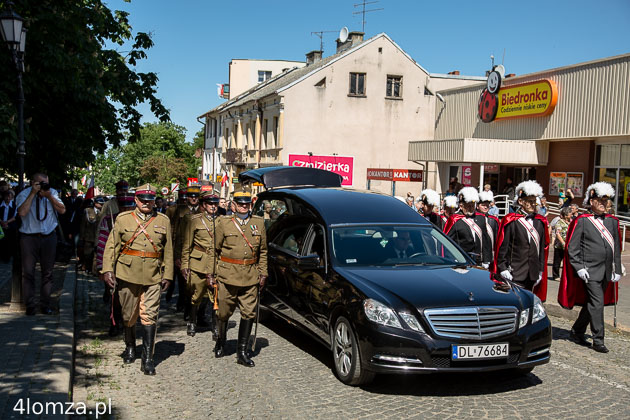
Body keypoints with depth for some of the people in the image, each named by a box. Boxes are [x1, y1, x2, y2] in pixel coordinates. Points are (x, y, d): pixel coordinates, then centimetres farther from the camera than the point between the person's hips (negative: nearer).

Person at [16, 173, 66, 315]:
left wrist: (49, 196, -12)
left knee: (48, 272, 7)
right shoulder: (24, 194, -4)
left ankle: (45, 304, 16)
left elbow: (62, 210, -4)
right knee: (28, 272, 0)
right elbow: (22, 212, -20)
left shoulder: (52, 193, 5)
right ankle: (29, 305, 9)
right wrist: (33, 194, -18)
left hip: (49, 237, 3)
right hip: (29, 238, -2)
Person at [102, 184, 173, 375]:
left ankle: (148, 358, -2)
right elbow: (111, 246, 4)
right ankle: (130, 347, 36)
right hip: (127, 274, 1)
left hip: (153, 277, 0)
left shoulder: (163, 221, 7)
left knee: (149, 316, -6)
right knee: (128, 315, 13)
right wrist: (108, 269, -5)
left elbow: (168, 250, 9)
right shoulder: (123, 219, 4)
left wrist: (167, 275, 7)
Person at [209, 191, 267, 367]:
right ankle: (220, 342, 33)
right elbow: (215, 250, 5)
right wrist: (212, 273, 0)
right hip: (228, 274, -2)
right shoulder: (224, 222, 2)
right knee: (224, 312, 7)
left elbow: (263, 251, 15)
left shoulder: (259, 223, 9)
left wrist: (263, 273, 9)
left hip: (251, 276, 2)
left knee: (249, 314, 0)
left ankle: (242, 352, 9)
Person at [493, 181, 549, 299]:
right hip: (514, 275, -5)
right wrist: (503, 269, -10)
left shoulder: (540, 222, 10)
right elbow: (502, 247, -6)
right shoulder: (511, 221, -6)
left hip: (532, 275, 5)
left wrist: (541, 270, 14)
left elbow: (543, 247, 16)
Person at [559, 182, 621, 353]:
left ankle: (577, 332, 27)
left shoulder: (612, 221, 11)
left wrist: (617, 269, 9)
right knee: (597, 303, -9)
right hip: (590, 271, -6)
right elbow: (572, 247, -5)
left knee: (591, 304, 13)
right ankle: (598, 340, -2)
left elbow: (617, 247, 15)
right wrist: (579, 267, -13)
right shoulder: (581, 221, -4)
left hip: (606, 272, 6)